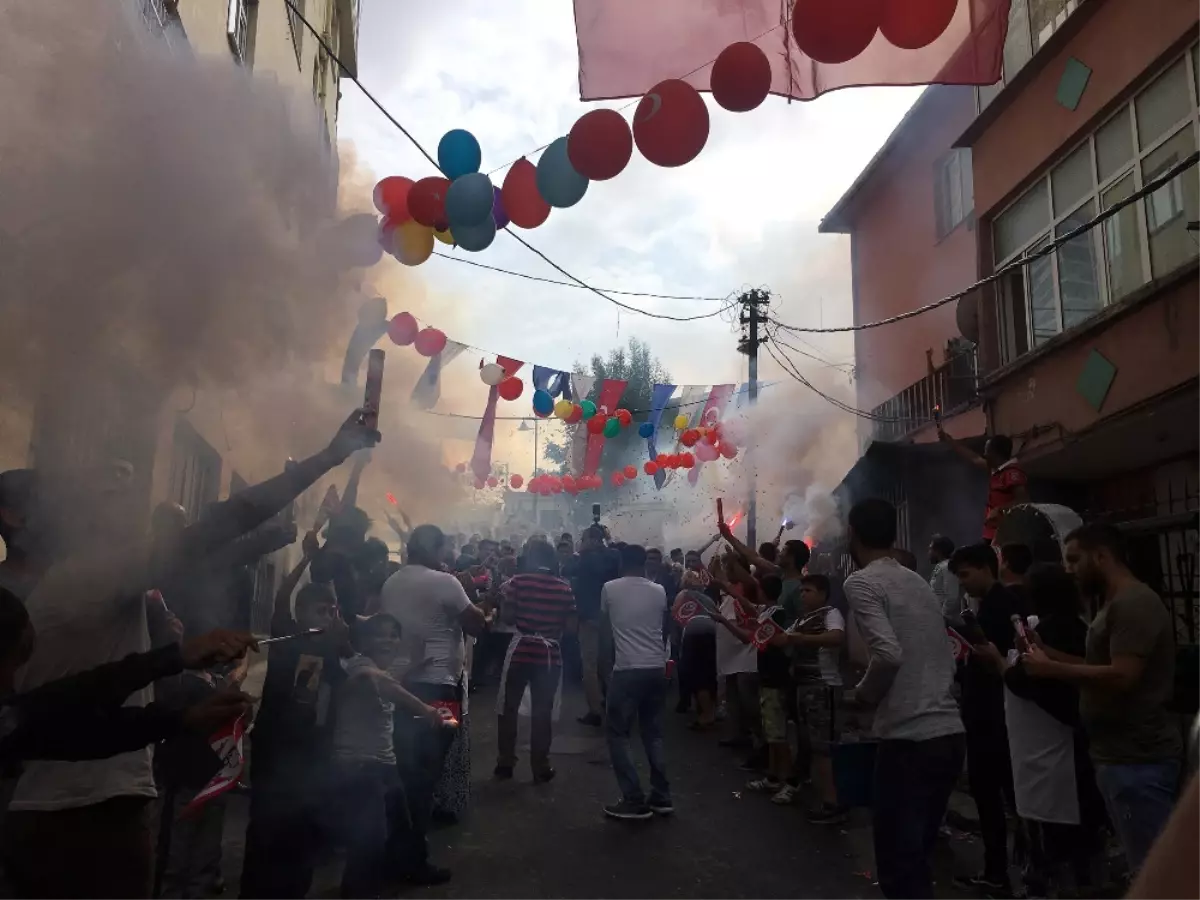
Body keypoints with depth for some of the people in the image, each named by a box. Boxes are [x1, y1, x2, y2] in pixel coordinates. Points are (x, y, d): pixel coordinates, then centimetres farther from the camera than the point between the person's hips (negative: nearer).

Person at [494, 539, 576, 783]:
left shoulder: (518, 581, -6)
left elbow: (508, 616, -9)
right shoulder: (564, 587, 0)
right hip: (550, 653, 1)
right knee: (542, 711, 9)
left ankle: (505, 763, 19)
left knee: (509, 708, 13)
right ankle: (540, 768, 13)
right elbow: (571, 625, -1)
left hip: (520, 650, -1)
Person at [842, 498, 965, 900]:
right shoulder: (919, 582, 14)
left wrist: (863, 693, -2)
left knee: (898, 863, 3)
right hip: (950, 734, 8)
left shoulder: (861, 583, -7)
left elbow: (889, 655, -20)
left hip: (908, 740, -7)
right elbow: (947, 658, 18)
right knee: (918, 854, 21)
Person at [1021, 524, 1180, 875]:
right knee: (1142, 863, 15)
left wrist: (1051, 669, -17)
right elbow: (1100, 666, 18)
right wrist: (1047, 652, 7)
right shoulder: (1115, 605, 17)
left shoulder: (1133, 603, -16)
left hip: (1137, 758, -10)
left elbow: (1122, 676, -25)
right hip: (1121, 755, 10)